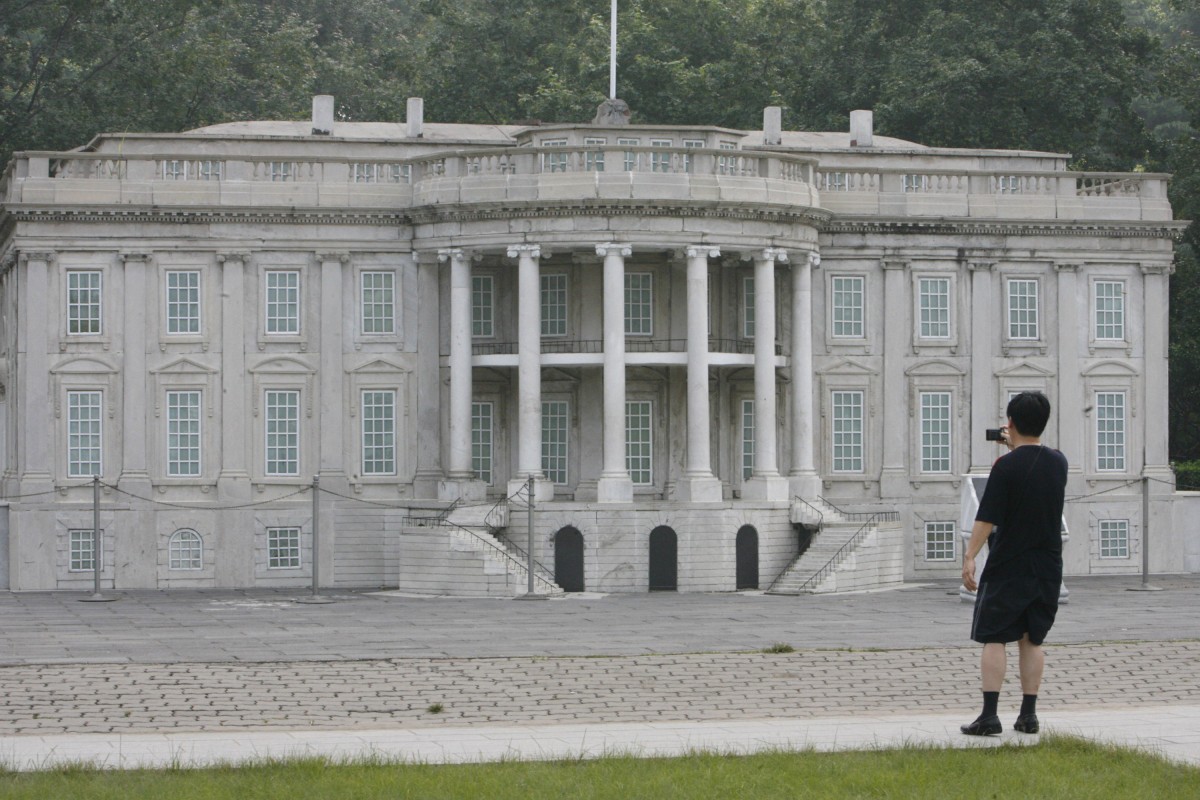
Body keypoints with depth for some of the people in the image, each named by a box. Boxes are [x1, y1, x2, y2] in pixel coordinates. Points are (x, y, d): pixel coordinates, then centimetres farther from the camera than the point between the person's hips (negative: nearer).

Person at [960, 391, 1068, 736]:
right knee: (1031, 641, 11)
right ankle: (1028, 714, 9)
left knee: (994, 639, -1)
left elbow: (987, 518, -17)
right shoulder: (1058, 462, 3)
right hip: (1047, 568, 5)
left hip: (1007, 568, -5)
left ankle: (989, 715, -7)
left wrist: (969, 557, -15)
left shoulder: (1006, 466, -14)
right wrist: (1017, 447, 34)